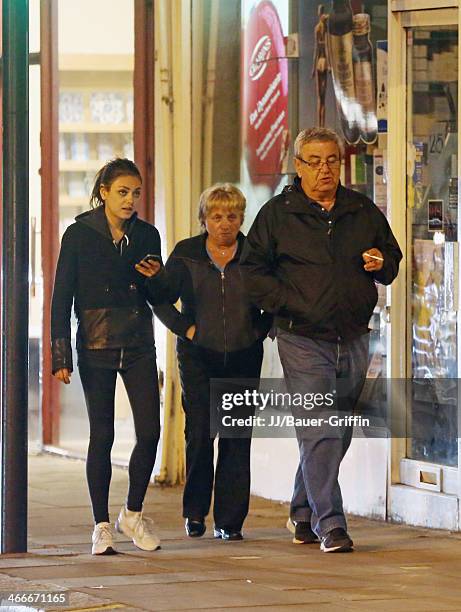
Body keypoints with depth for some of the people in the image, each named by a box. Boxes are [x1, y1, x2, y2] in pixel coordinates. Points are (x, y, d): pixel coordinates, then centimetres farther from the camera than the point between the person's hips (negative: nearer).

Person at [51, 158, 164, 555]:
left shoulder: (147, 236, 8)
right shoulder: (80, 235, -1)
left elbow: (161, 299, 15)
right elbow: (62, 298, -2)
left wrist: (155, 279, -8)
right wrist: (61, 355, -8)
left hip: (139, 346, 3)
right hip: (96, 346, -3)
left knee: (150, 431, -7)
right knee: (102, 436, -1)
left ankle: (133, 514, 12)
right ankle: (102, 526, 7)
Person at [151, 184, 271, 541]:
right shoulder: (186, 255, 3)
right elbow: (161, 299, 8)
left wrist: (260, 330, -1)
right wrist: (185, 328, -2)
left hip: (243, 358, 0)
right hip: (199, 356, 0)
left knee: (237, 437, -1)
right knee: (200, 431, -8)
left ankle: (229, 521, 4)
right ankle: (195, 510, 10)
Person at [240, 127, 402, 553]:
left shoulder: (364, 211, 10)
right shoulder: (277, 214, 0)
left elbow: (393, 256, 21)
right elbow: (251, 270, 0)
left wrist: (382, 264, -3)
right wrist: (290, 304, -12)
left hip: (353, 340, 5)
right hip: (304, 341, -5)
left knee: (339, 434, 12)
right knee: (319, 433, -13)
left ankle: (304, 513, 28)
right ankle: (330, 525, -15)